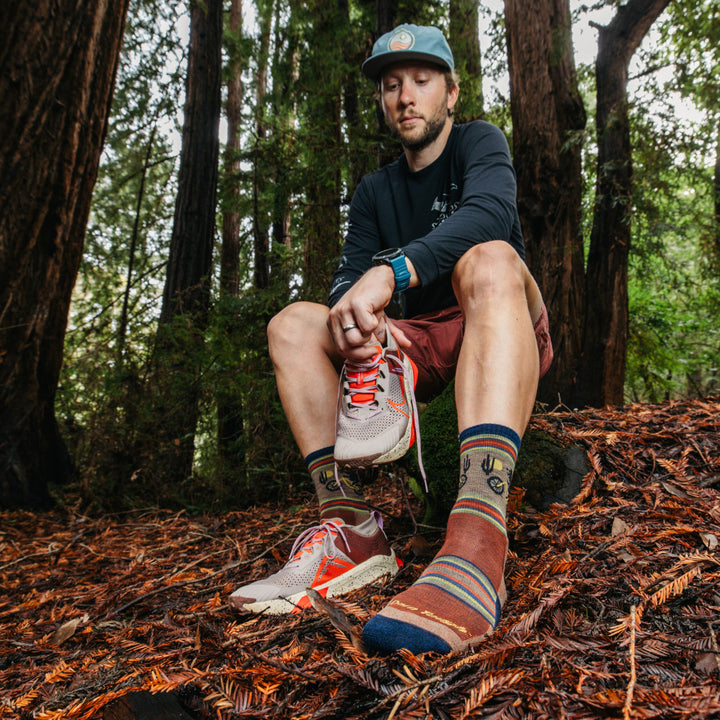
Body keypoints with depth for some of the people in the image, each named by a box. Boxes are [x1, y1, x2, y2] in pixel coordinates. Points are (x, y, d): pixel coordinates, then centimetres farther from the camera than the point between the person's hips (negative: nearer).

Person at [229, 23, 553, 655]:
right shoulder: (375, 192, 16)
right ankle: (352, 528, -26)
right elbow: (348, 278, 0)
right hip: (422, 347, 5)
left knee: (488, 260, -36)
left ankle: (477, 546, -55)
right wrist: (356, 318, -25)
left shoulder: (479, 142, 3)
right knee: (293, 324, -11)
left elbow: (490, 209, -22)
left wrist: (390, 272, -38)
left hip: (511, 333, -4)